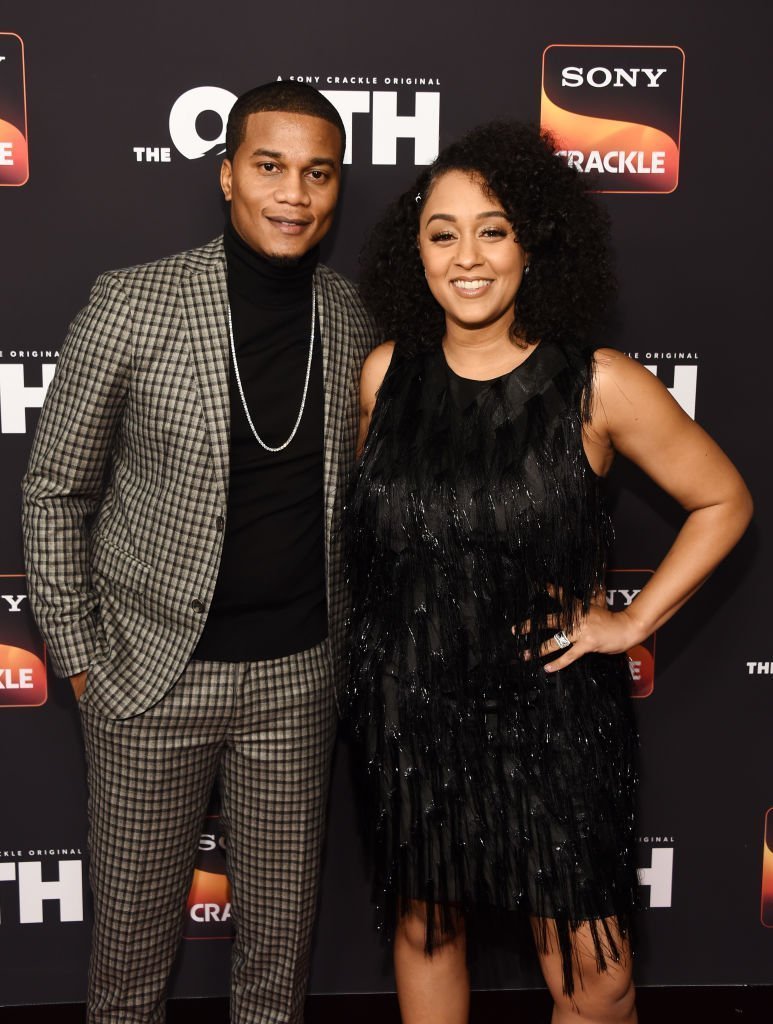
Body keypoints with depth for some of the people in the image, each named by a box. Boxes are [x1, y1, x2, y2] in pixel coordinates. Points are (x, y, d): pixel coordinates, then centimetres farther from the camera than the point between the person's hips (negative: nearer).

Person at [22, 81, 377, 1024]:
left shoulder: (354, 323, -1)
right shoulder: (132, 307, -12)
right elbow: (53, 492, -4)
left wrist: (350, 638, 10)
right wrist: (78, 657, -4)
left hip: (299, 673, 3)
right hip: (154, 673, -2)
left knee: (281, 928, 17)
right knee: (133, 930, 15)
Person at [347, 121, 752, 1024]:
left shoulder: (596, 386, -11)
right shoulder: (385, 374, -2)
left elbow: (722, 502, 0)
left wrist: (632, 623, -6)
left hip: (550, 713, -2)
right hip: (410, 710, 3)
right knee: (423, 927, 21)